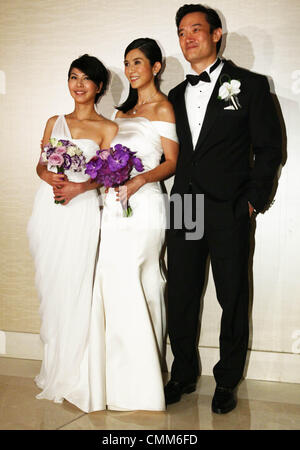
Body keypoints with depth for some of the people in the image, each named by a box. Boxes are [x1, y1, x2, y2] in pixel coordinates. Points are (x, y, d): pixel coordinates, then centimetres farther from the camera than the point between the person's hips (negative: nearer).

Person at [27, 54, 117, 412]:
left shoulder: (107, 128, 6)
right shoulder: (54, 122, 18)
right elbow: (41, 164, 12)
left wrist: (78, 187, -18)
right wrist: (49, 176, -10)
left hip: (81, 211, -4)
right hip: (47, 210, 4)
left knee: (74, 290, -6)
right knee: (49, 288, 6)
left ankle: (75, 377, 8)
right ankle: (54, 370, 21)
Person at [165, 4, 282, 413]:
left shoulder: (249, 85, 2)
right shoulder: (176, 96, 16)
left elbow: (269, 146, -1)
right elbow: (171, 153, 16)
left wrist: (254, 199, -7)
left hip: (229, 211, -4)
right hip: (183, 210, 5)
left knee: (233, 299, 5)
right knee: (180, 297, 9)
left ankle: (227, 381, 21)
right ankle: (183, 375, 26)